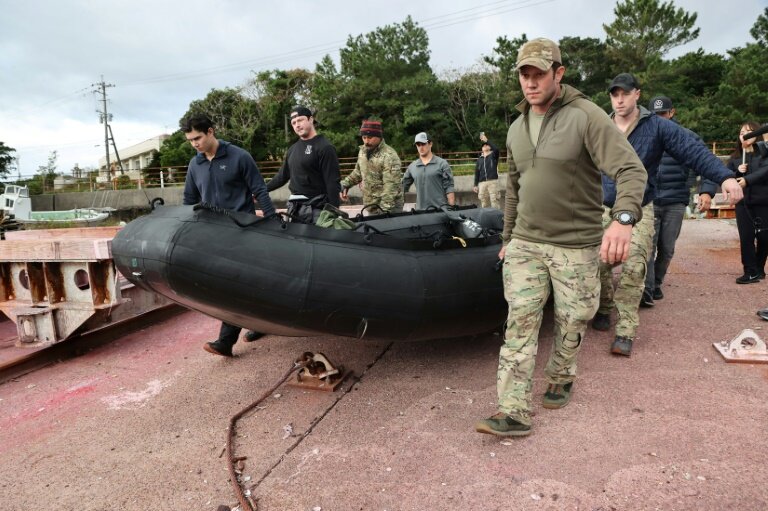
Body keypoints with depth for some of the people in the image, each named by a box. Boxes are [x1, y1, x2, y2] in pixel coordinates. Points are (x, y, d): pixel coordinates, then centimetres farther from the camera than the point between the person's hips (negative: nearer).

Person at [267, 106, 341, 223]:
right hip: (295, 208, 7)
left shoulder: (324, 147, -9)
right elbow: (282, 176, 23)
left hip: (316, 209, -7)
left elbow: (333, 183, -14)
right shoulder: (293, 149, 14)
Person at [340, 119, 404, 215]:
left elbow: (391, 187, -25)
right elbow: (358, 172, 23)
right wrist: (345, 184, 9)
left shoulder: (389, 156, -20)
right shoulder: (363, 151, 6)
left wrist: (385, 210, -30)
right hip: (371, 208, 7)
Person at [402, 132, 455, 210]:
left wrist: (452, 207, -8)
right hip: (420, 209, 3)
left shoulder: (442, 164, 0)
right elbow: (403, 187, 17)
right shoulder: (412, 167, 11)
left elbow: (449, 188, -3)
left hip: (441, 208, -3)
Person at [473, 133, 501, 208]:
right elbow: (477, 173, 16)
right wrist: (476, 185, 9)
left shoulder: (493, 155, 10)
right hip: (482, 183, 3)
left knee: (494, 201, -10)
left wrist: (487, 140, -15)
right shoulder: (479, 159, 19)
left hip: (493, 181, -3)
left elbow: (496, 149, -14)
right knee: (484, 203, 3)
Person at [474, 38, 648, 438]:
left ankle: (560, 379, 37)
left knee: (571, 321, 9)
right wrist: (508, 237, 21)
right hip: (525, 243, 4)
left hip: (576, 245, -4)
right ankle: (514, 412, -1)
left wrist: (623, 218, -37)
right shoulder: (516, 129, 9)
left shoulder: (586, 116, -10)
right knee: (520, 321, -4)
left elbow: (631, 170, -19)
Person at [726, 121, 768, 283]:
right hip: (743, 203, 2)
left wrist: (747, 179, -33)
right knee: (746, 237, -4)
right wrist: (737, 172, -11)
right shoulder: (735, 157, 10)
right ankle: (751, 272, 2)